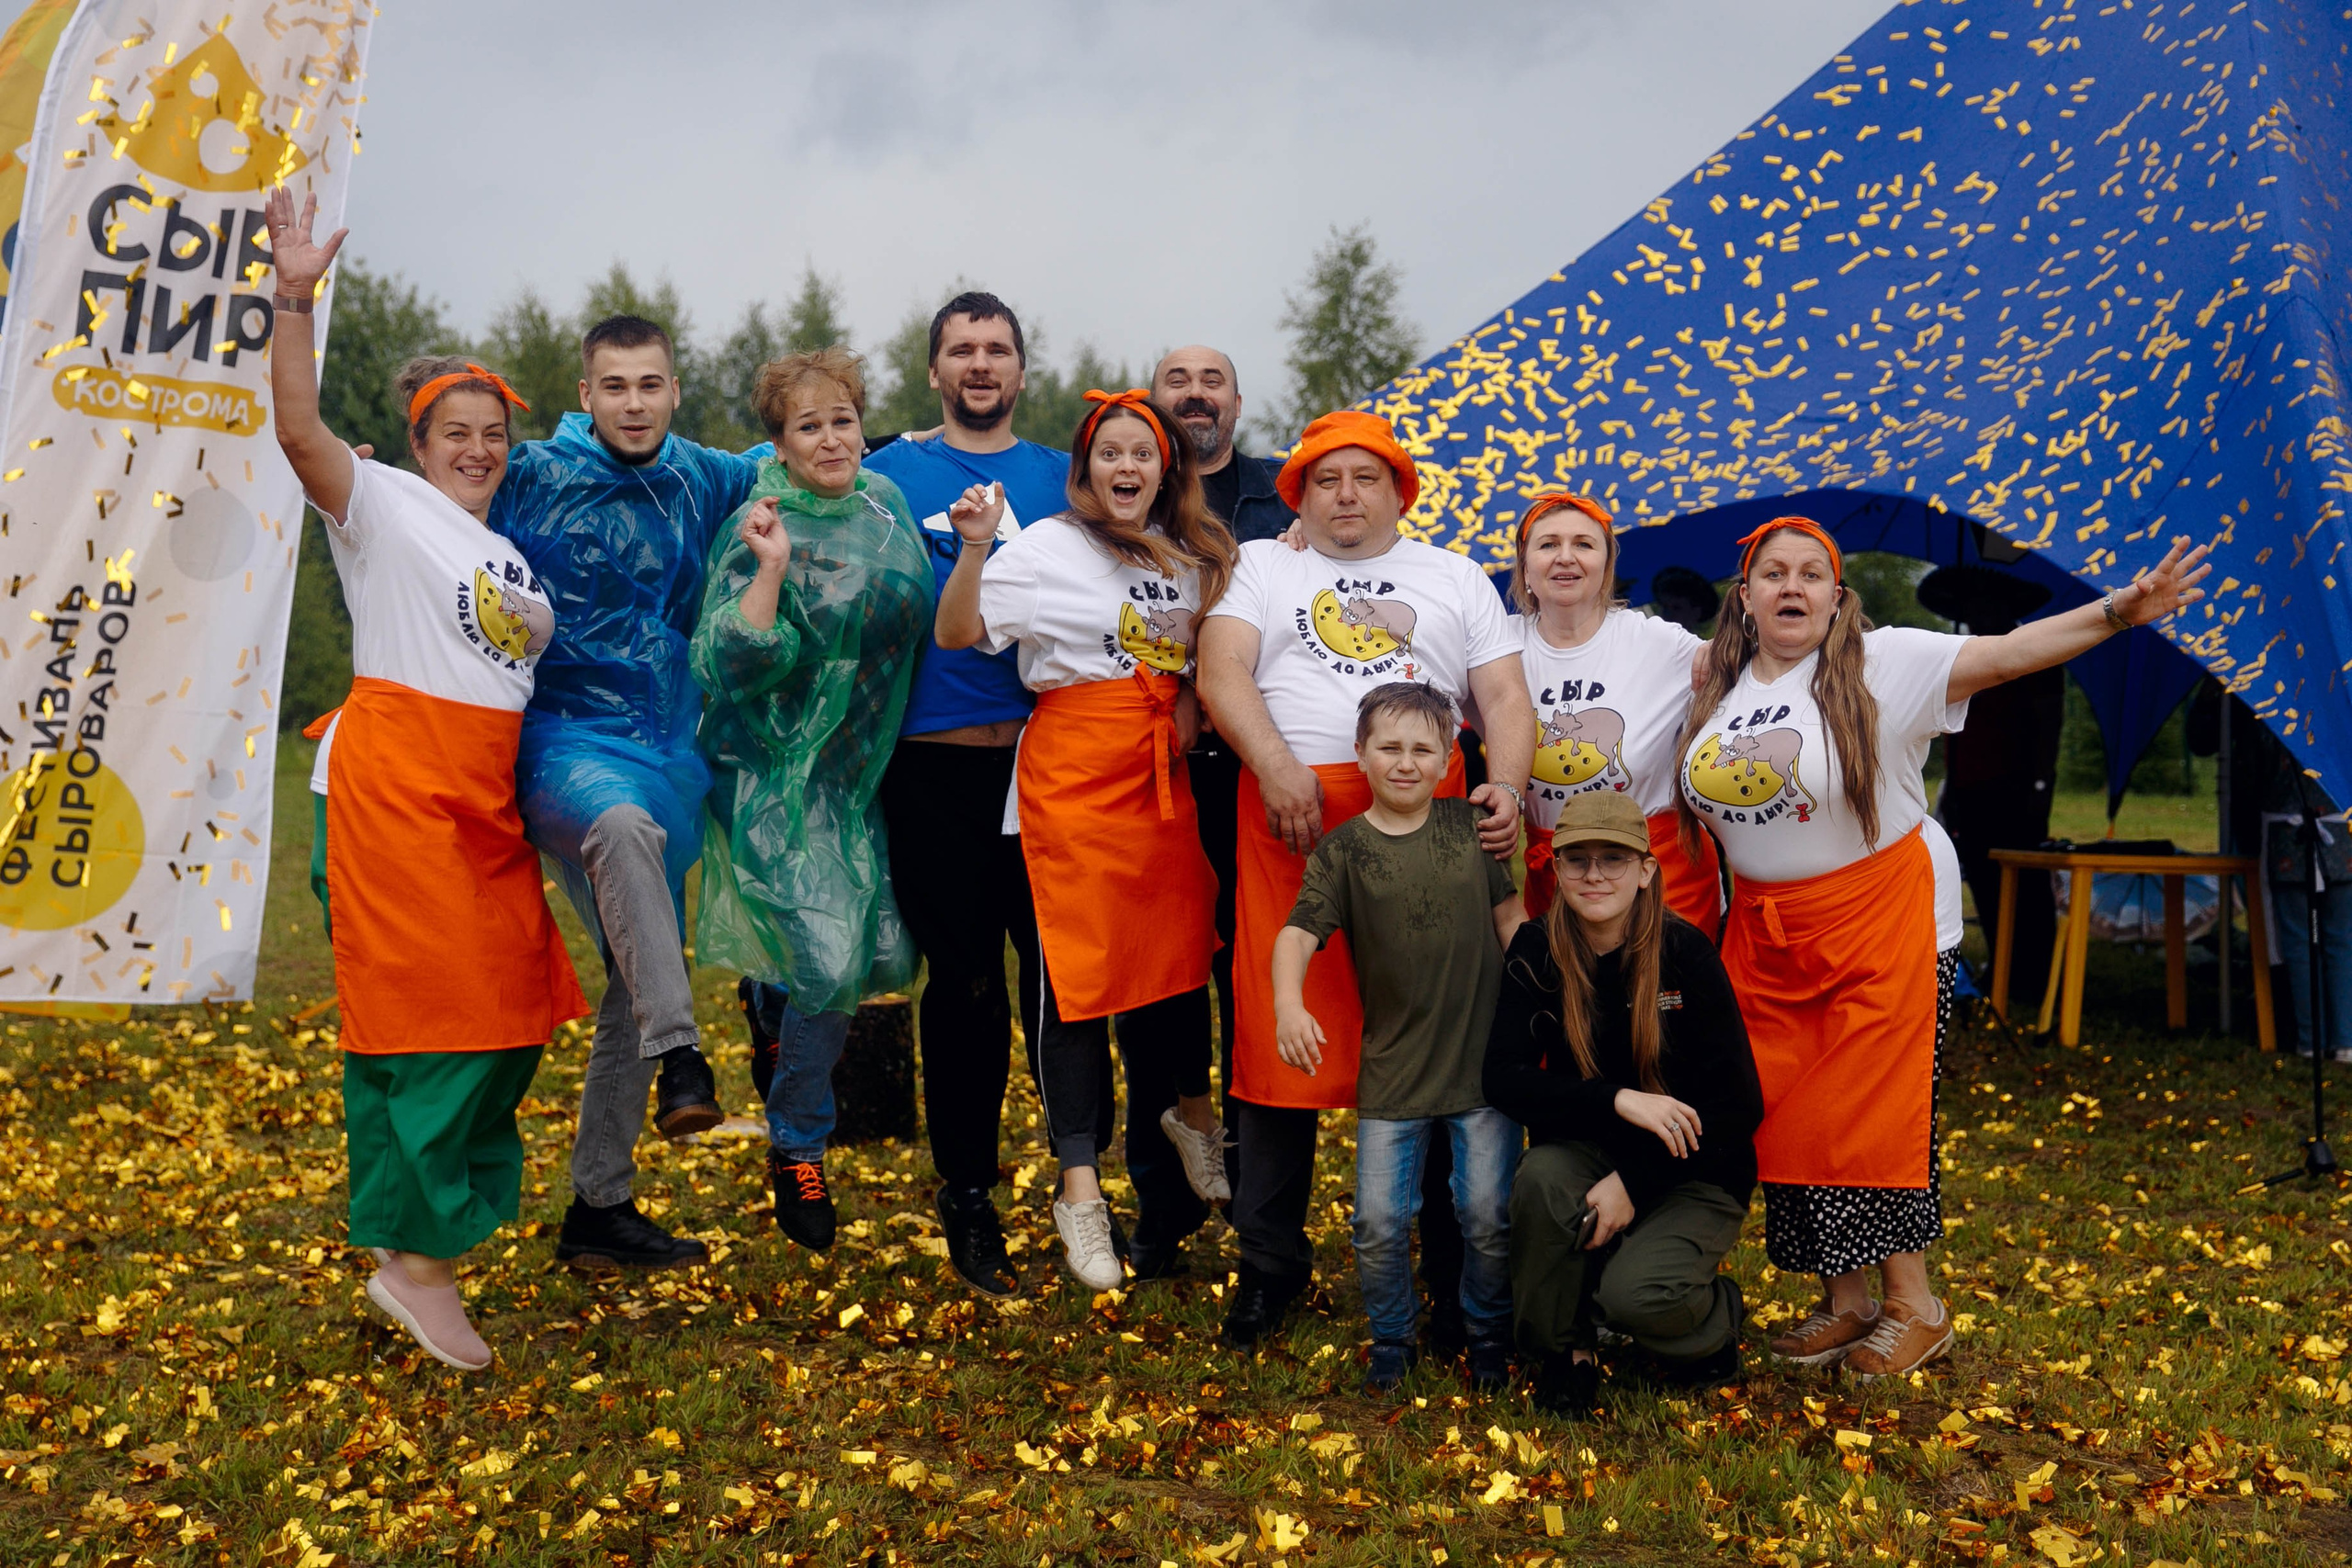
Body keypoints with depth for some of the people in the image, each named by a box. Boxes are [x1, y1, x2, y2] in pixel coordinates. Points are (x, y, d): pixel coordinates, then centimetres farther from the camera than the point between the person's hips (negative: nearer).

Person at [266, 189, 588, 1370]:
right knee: (421, 1011, -7)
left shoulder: (519, 550, 21)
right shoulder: (384, 504, 1)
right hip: (390, 778, -7)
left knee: (509, 1008, 8)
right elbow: (298, 427, -16)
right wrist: (295, 297, -25)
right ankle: (412, 1262, 2)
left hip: (486, 802, 7)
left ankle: (440, 1213, 23)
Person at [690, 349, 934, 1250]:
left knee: (891, 958, 2)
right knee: (832, 964, -15)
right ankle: (796, 1146, 10)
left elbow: (924, 623, 21)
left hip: (867, 770, 6)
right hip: (780, 775, -6)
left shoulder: (886, 506, 6)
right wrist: (770, 568, -29)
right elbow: (732, 665, -20)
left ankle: (774, 994, 38)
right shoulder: (757, 533, -11)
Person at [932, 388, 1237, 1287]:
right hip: (1074, 768, -5)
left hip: (1162, 773, 5)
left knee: (1179, 938, 6)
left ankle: (1188, 1109, 32)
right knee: (1079, 964, -4)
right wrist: (973, 548, -22)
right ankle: (1079, 1183, 4)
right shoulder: (1046, 548, -2)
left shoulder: (1190, 555, 14)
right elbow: (957, 634, -9)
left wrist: (1193, 701, 6)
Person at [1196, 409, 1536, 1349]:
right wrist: (1274, 764, -14)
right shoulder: (1261, 565, 19)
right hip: (1292, 814, 0)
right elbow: (1221, 673, 3)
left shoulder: (1456, 577, 22)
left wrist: (1507, 788, -6)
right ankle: (1271, 1262, 12)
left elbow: (1504, 697, 13)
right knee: (1281, 1039, -1)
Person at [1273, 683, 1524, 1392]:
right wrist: (1288, 1002, -31)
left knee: (1489, 1214, 5)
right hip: (1391, 1064, -1)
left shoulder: (1472, 826, 3)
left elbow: (1510, 916, 12)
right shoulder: (1343, 849, -3)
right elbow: (1299, 932, -13)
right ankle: (1391, 1336, 26)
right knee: (1380, 1220, 1)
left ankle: (1489, 1333, 30)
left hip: (1484, 1057, 1)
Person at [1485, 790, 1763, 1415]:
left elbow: (1739, 1104, -14)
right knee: (1540, 1177, -30)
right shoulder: (1536, 952, -8)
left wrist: (1633, 1182, -19)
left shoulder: (1684, 951, -16)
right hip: (1589, 1151, 3)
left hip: (1696, 1172, -2)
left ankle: (1716, 1321, 11)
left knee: (1637, 1296, -26)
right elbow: (1503, 1080, -15)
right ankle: (1567, 1351, -4)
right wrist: (1618, 1100, -28)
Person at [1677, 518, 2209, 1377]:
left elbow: (2004, 653, -18)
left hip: (1879, 923, -5)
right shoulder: (1716, 689, 6)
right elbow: (1696, 804, 20)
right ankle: (1844, 1303, 20)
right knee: (1784, 1115, 4)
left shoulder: (1883, 663, -8)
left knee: (1872, 1112, -5)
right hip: (1764, 936, 5)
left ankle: (1913, 1307, 13)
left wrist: (2117, 611, -29)